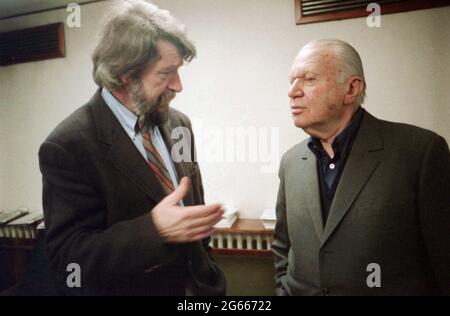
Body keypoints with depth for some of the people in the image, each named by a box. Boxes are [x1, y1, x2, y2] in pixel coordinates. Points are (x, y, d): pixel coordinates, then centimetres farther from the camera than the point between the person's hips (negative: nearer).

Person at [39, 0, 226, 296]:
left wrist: (207, 273, 10)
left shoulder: (178, 124, -4)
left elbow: (192, 202, 5)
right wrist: (154, 230, -35)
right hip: (126, 287, -4)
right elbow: (66, 255, -20)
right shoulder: (67, 147, -21)